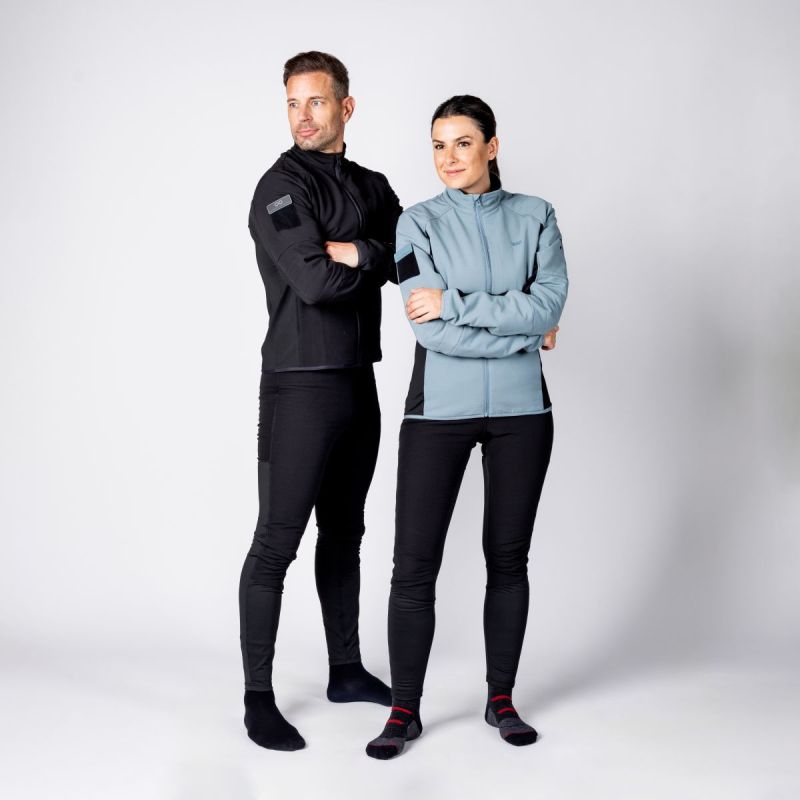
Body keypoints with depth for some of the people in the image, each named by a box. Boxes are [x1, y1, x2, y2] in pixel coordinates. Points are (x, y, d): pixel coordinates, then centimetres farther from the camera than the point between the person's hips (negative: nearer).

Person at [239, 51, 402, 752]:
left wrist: (357, 252, -15)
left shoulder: (372, 186, 13)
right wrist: (378, 255, -7)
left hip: (359, 381, 7)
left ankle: (347, 671, 28)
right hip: (301, 385, -7)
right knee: (277, 543, -4)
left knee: (344, 533, 16)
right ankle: (258, 700, 4)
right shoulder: (282, 187, -9)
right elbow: (315, 282, -22)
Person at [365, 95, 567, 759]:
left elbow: (549, 303, -9)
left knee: (508, 557, 9)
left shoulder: (535, 217, 6)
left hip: (520, 408, 2)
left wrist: (455, 302, -14)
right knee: (415, 564, -3)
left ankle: (501, 698, 23)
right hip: (440, 408, -1)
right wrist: (526, 330, -8)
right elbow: (430, 331, -10)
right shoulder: (419, 222, 2)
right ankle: (405, 710, 10)